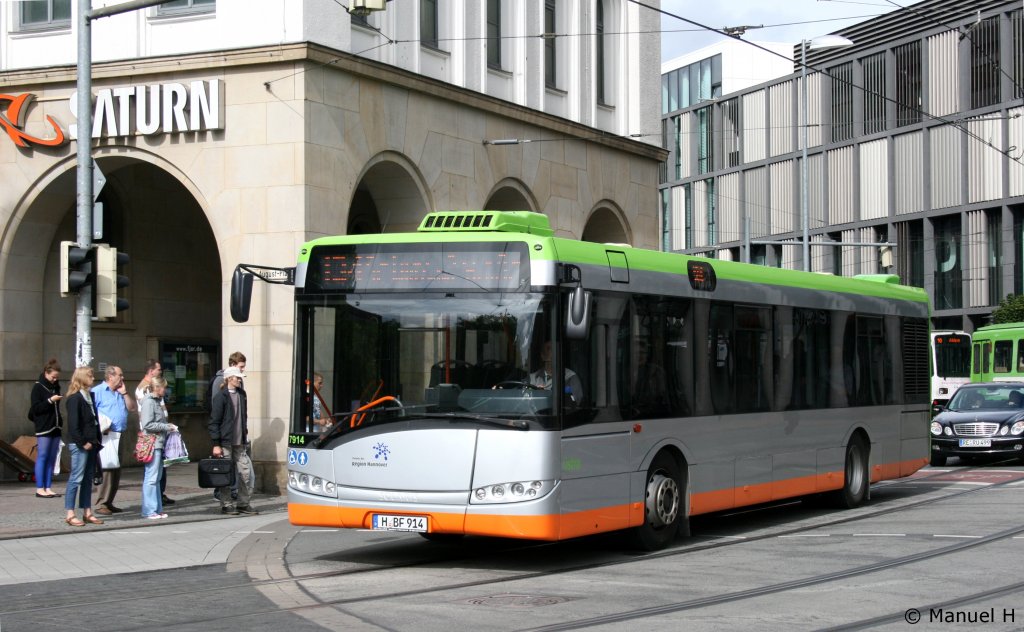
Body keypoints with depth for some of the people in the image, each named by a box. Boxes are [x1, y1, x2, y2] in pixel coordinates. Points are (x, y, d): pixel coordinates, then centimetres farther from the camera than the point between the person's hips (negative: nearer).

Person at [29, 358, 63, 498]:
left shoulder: (56, 387, 13)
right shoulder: (38, 387, -5)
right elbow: (35, 408, -10)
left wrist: (60, 421, 9)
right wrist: (50, 401, -18)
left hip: (55, 428, 6)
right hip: (43, 428, -6)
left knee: (52, 459, 6)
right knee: (42, 457, -5)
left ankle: (48, 488, 8)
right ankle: (40, 488, -3)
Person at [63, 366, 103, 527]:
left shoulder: (88, 396, 16)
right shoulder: (75, 398, -11)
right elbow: (73, 424, -17)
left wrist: (96, 440, 9)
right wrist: (82, 443, -16)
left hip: (90, 444, 9)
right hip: (80, 446, -9)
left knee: (88, 479, 11)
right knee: (76, 478, -6)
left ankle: (87, 513, 16)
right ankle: (70, 515, -4)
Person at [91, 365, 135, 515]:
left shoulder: (120, 393, 19)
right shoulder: (97, 391, -4)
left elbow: (131, 407, 14)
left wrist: (124, 393, 6)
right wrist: (99, 426, -19)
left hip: (119, 435, 8)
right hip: (106, 435, -8)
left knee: (116, 469, 9)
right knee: (108, 468, -14)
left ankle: (109, 502, 16)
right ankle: (101, 504, -12)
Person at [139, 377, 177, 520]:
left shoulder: (157, 401, 16)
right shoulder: (148, 402, -12)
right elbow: (147, 425, -19)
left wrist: (168, 426, 7)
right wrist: (166, 427, -12)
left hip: (159, 444, 10)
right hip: (152, 444, -10)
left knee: (157, 477, 13)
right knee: (151, 478, -6)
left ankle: (157, 509, 18)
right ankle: (149, 510, -3)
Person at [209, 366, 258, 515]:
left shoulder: (241, 394, 11)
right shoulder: (221, 396, -10)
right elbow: (214, 421, -10)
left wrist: (245, 434, 15)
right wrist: (216, 444, -13)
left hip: (239, 442, 6)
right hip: (225, 442, -6)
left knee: (246, 472, 4)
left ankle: (244, 503, 14)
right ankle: (226, 504, 11)